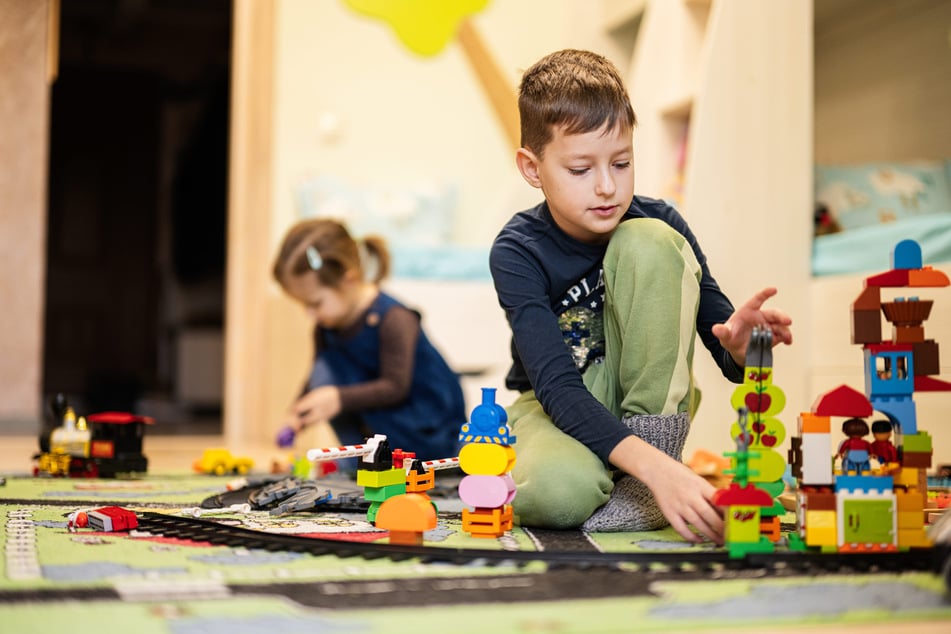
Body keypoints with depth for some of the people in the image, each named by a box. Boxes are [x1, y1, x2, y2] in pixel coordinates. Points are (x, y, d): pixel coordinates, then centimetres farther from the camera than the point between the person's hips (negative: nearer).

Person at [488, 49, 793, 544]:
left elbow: (731, 364, -11)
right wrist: (653, 467, -47)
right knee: (555, 492, -41)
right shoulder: (517, 253, -20)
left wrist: (740, 346, -39)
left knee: (649, 242, -24)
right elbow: (557, 386, -32)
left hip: (646, 395, 3)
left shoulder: (658, 223, -13)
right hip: (555, 407, -3)